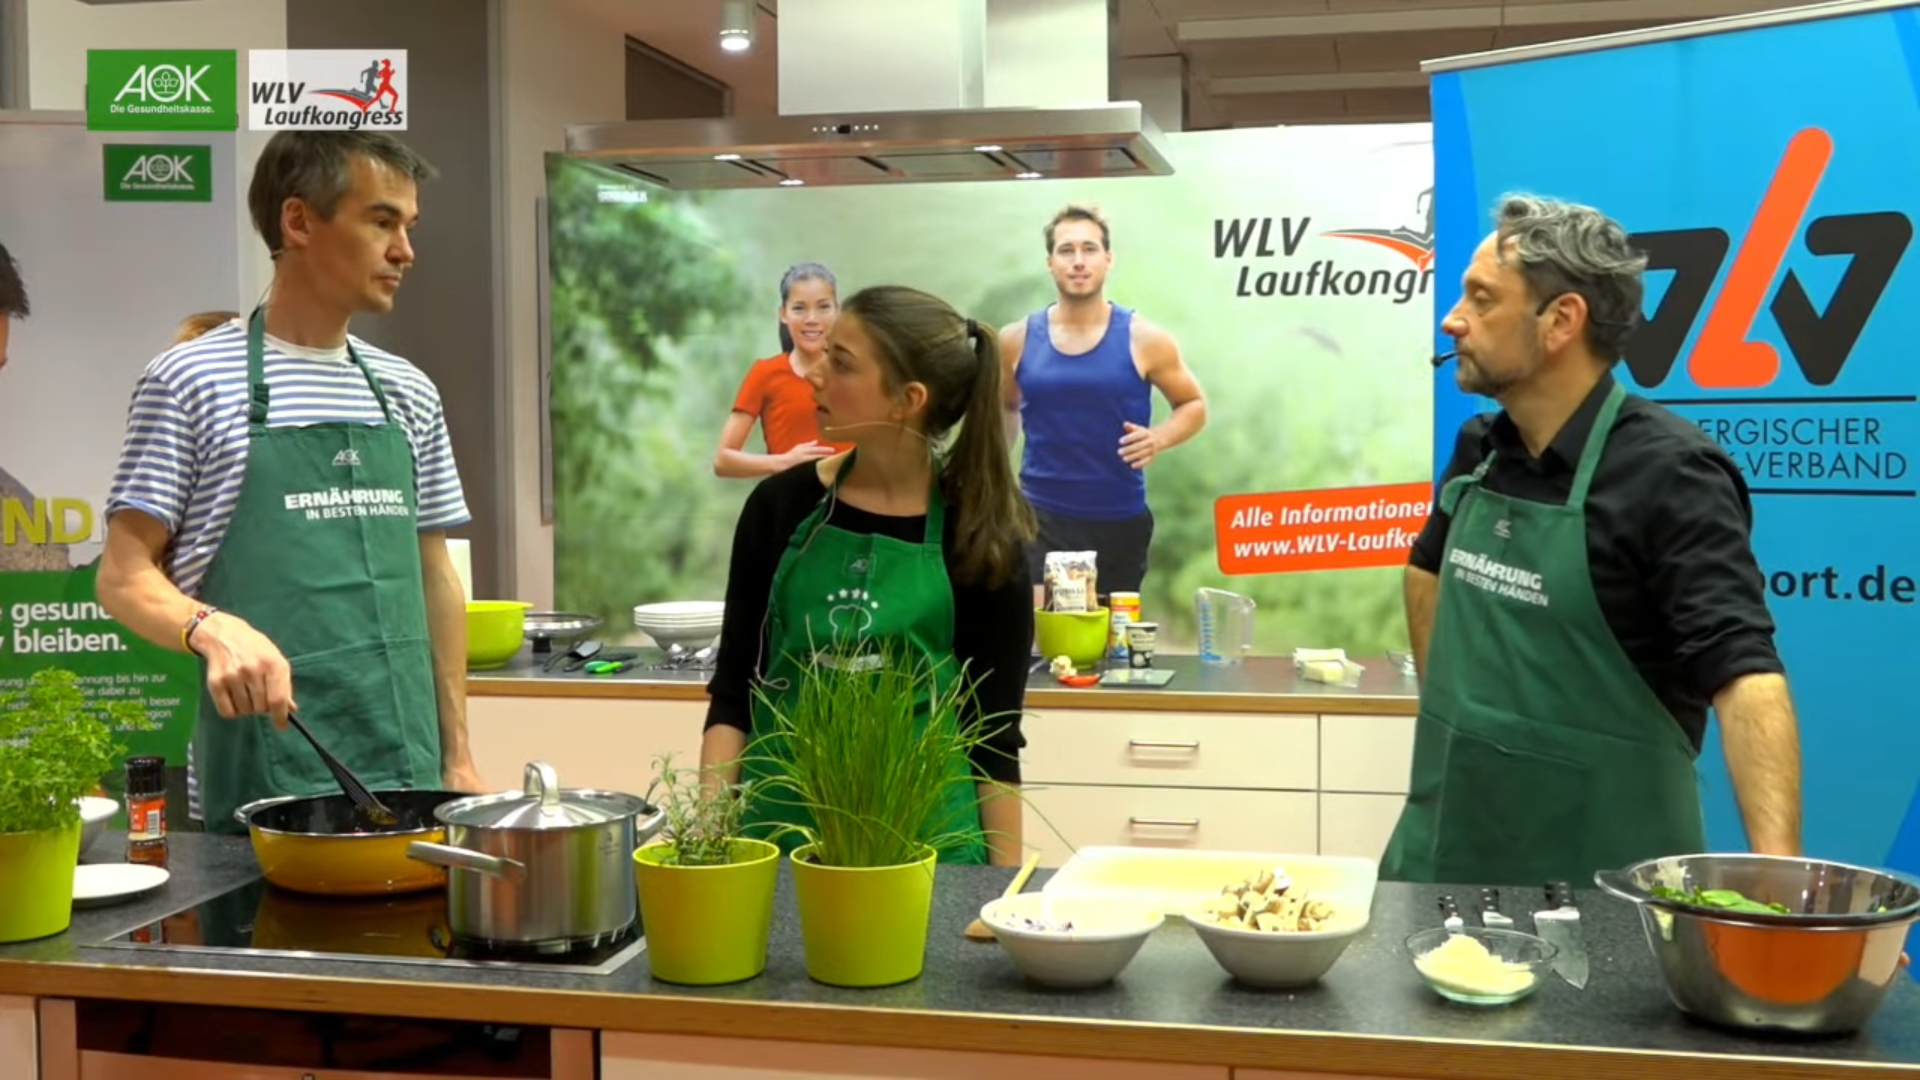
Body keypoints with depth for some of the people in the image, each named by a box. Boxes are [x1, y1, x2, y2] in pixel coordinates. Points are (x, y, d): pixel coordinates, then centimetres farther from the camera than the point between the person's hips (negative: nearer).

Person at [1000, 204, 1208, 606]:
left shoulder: (1143, 340, -5)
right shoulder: (1017, 341, 1)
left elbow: (1194, 405, 6)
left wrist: (1159, 438, -14)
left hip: (1120, 519, 0)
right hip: (1040, 514, 0)